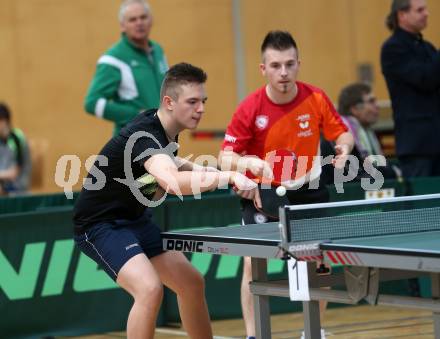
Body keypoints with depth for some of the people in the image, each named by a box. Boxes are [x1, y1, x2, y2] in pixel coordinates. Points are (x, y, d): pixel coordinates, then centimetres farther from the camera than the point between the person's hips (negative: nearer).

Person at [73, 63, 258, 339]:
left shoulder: (165, 129, 0)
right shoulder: (144, 135, -29)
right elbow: (175, 182, -49)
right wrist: (229, 177, -55)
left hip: (135, 219, 10)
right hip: (100, 223, -10)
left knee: (192, 284, 10)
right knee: (150, 289, -29)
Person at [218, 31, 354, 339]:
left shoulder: (316, 99, -14)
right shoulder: (250, 109, -20)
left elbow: (342, 132, 0)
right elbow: (226, 156, -19)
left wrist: (344, 146, -24)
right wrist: (248, 162, -40)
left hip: (307, 190, 2)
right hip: (262, 193, -2)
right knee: (253, 263, -14)